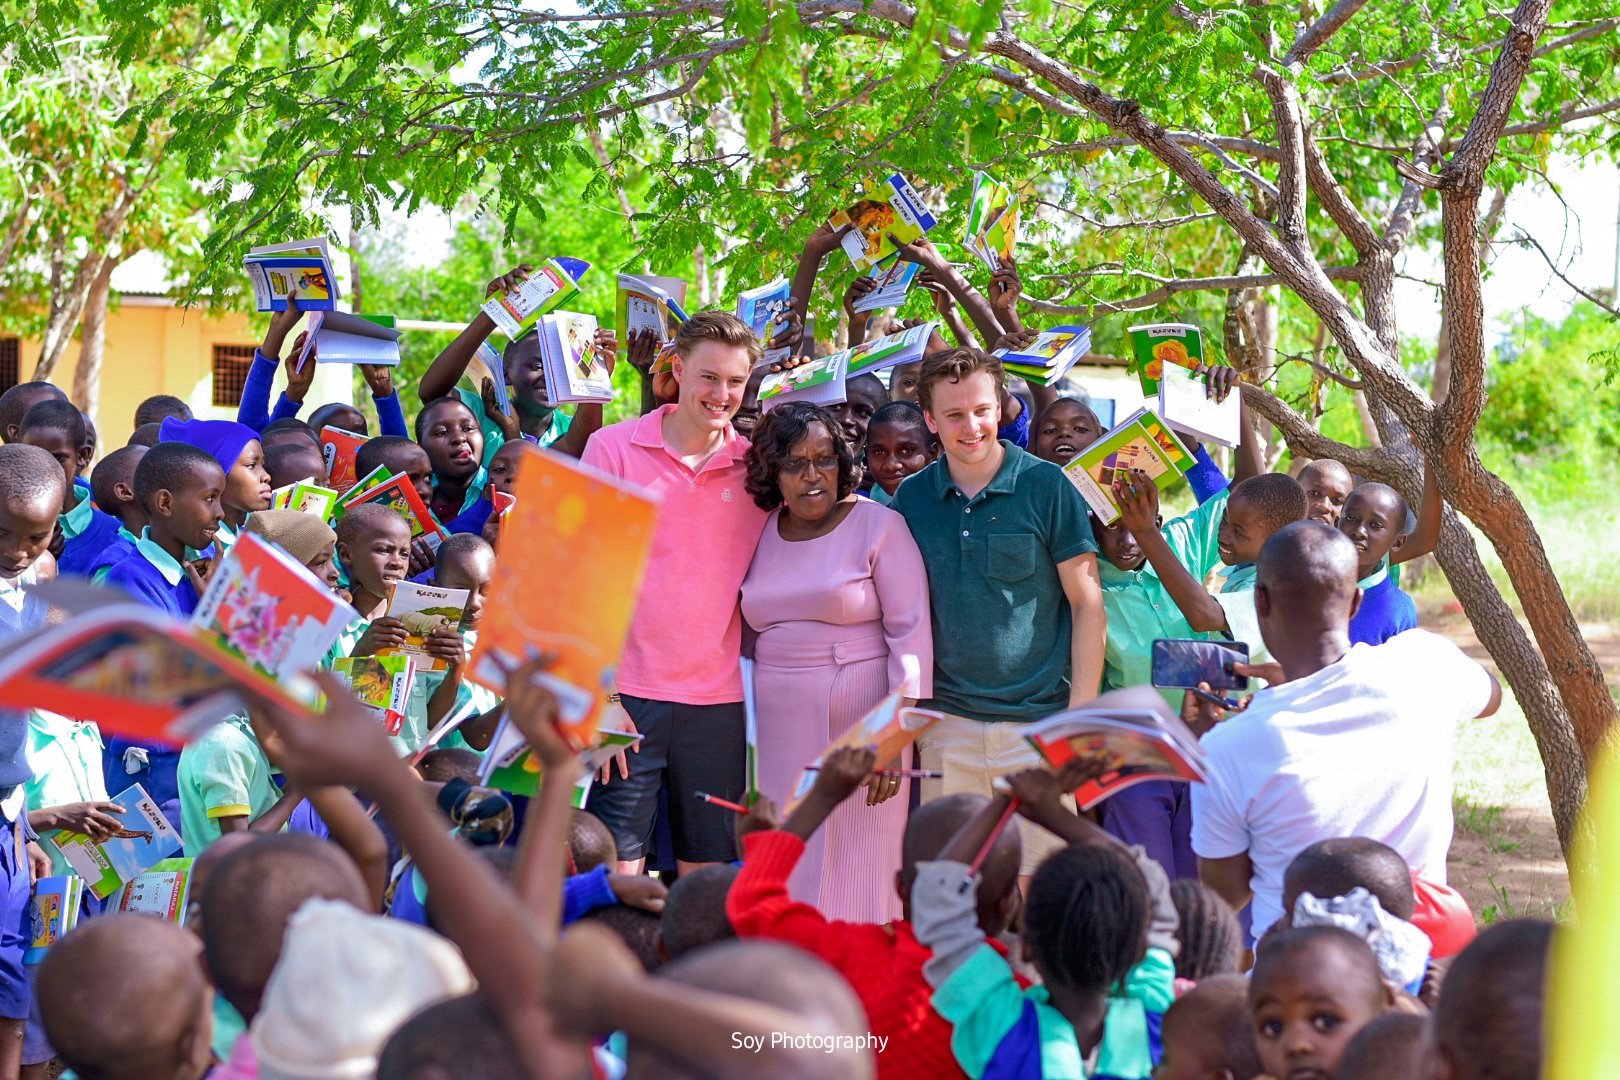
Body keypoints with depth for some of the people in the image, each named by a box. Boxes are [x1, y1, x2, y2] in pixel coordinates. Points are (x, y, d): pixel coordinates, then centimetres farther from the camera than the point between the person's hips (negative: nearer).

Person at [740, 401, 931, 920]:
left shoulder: (878, 526, -4)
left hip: (859, 729, -5)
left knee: (854, 887, -2)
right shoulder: (761, 532, 11)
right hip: (779, 731, 5)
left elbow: (911, 631, -9)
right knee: (786, 885, 6)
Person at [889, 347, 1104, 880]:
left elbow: (1087, 602, -2)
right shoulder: (911, 497, 6)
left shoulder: (1047, 487, -4)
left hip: (1039, 720, -3)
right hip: (948, 724, 3)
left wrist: (1081, 714, -8)